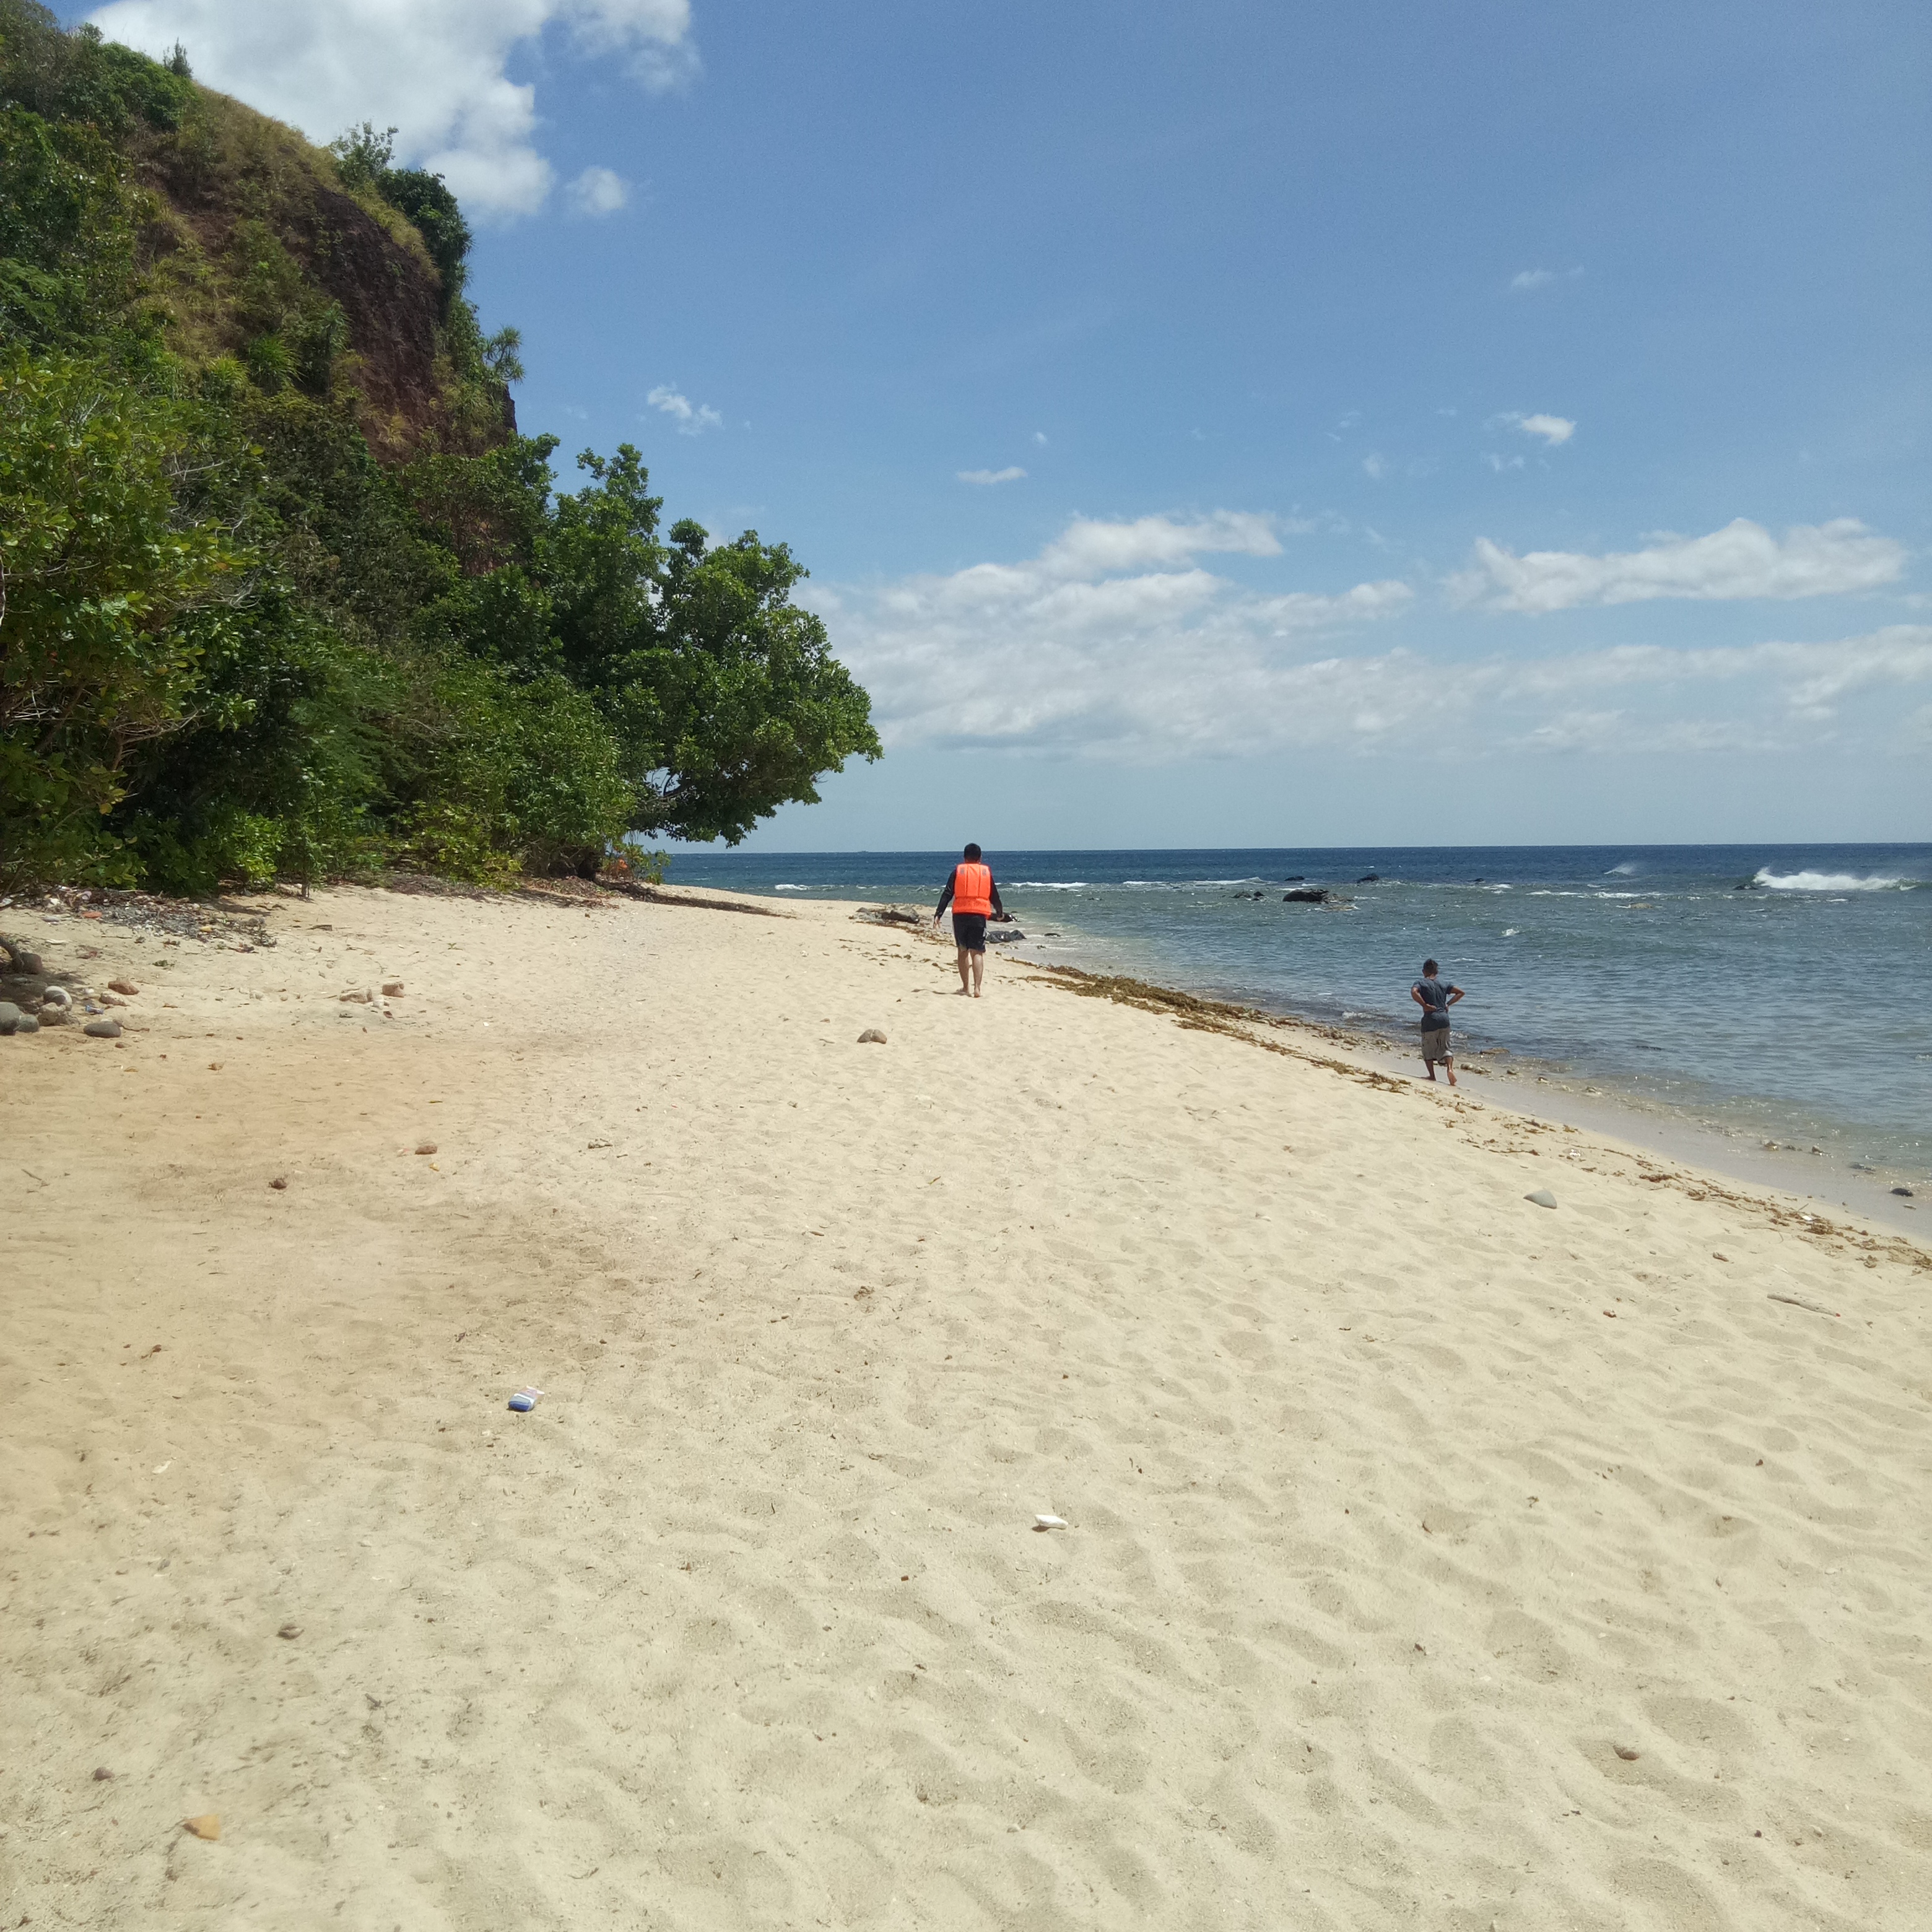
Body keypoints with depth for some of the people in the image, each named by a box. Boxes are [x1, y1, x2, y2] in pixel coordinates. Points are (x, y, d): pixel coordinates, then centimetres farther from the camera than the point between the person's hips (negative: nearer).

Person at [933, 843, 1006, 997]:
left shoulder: (958, 871, 9)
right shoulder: (986, 872, 12)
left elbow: (947, 894, 1)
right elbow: (994, 896, 19)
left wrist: (938, 914, -1)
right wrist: (1000, 912, 36)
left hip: (960, 914, 0)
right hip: (979, 915, 0)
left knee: (963, 951, 13)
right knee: (977, 952, -2)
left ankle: (966, 987, 17)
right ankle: (977, 988, -16)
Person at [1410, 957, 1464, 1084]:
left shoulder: (1421, 982, -1)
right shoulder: (1443, 984, 13)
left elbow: (1414, 992, -23)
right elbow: (1460, 992, 14)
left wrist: (1425, 1005, -15)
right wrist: (1448, 1004, 11)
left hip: (1430, 1020, -4)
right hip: (1444, 1018, 4)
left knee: (1428, 1049, 11)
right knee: (1445, 1048, 14)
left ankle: (1432, 1076, 11)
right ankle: (1450, 1067, -12)